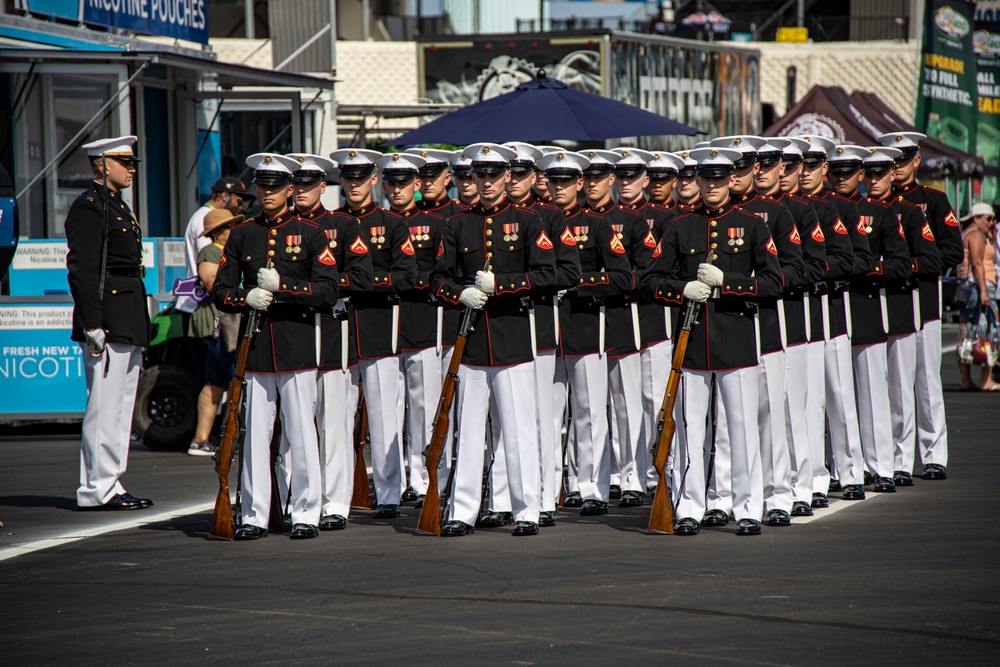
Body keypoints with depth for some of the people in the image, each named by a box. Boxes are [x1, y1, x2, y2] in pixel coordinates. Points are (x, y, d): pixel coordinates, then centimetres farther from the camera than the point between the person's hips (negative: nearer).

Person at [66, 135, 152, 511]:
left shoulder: (119, 207, 19)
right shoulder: (88, 208, -11)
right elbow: (81, 269, -18)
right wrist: (92, 324, -23)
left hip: (128, 325, 10)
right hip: (107, 324, -10)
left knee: (121, 408, 11)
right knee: (104, 407, -8)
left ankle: (109, 484, 16)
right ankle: (97, 490, -6)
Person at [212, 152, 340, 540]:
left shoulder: (310, 233, 4)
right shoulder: (241, 235, 13)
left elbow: (328, 291, -4)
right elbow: (220, 291, 10)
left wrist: (282, 287, -14)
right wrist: (247, 298, -10)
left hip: (297, 344, -2)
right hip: (255, 347, 2)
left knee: (301, 431, -1)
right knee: (254, 432, 2)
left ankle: (306, 514, 5)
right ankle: (253, 516, 7)